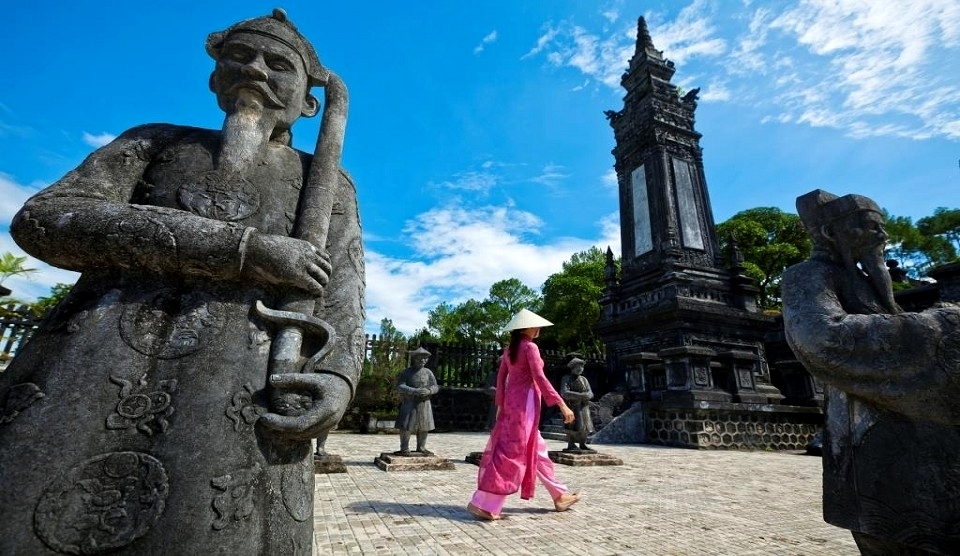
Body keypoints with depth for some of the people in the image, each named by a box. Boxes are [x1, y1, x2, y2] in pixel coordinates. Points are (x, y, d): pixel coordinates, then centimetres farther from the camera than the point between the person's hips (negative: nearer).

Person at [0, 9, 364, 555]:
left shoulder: (326, 182, 17)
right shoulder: (158, 142, 20)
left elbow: (340, 309, 8)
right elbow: (44, 218, 3)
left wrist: (336, 382, -14)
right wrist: (242, 247, -9)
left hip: (244, 399, -1)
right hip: (85, 374, 2)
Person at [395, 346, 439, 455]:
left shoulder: (428, 372, 8)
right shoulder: (406, 372, -1)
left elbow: (435, 387, 8)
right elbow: (400, 387, -10)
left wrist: (429, 391, -16)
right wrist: (415, 391, -23)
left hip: (424, 403, 3)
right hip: (409, 403, -3)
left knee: (424, 427, 5)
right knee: (406, 427, -6)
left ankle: (421, 448, 21)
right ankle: (404, 449, 7)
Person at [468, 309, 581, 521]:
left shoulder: (509, 349, 12)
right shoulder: (530, 347, -11)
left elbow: (501, 377, 12)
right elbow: (539, 378, -18)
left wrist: (500, 405, 15)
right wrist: (561, 404, -17)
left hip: (511, 401, 9)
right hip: (525, 401, -9)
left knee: (537, 450, 16)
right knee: (513, 453, -5)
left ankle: (559, 496, 29)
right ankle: (483, 504, -3)